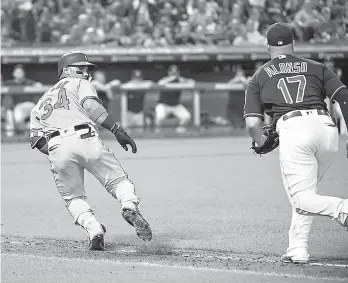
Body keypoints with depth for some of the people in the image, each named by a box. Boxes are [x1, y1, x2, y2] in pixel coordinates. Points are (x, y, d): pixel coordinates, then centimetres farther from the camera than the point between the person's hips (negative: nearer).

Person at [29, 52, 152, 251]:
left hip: (57, 148, 3)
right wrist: (118, 131, -10)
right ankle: (130, 206, -29)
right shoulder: (79, 84, 22)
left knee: (73, 197, 17)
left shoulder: (41, 103, 35)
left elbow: (37, 140, 20)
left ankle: (93, 229, -9)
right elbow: (91, 105, -2)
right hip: (86, 139, -3)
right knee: (118, 180, 4)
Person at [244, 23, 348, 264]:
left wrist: (261, 142, 31)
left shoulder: (259, 77, 20)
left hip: (293, 128, -3)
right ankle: (298, 250, 14)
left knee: (302, 196, -3)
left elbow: (252, 123, 10)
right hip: (327, 128, 3)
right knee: (306, 191, 19)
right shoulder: (316, 68, 23)